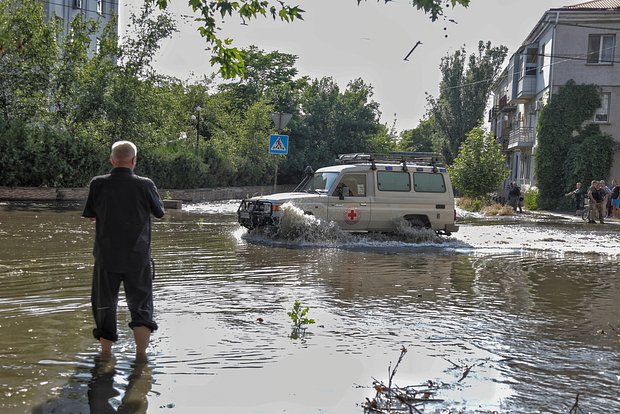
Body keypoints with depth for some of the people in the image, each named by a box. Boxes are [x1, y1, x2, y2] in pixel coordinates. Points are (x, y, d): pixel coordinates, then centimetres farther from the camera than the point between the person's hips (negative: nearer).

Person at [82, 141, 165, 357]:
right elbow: (159, 212, 3)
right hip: (138, 258, -1)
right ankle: (141, 355, 7)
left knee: (104, 305, 15)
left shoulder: (98, 184, -7)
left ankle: (106, 354, 25)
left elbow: (90, 215, 5)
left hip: (106, 257, 1)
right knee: (141, 306, 10)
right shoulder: (145, 185, -11)